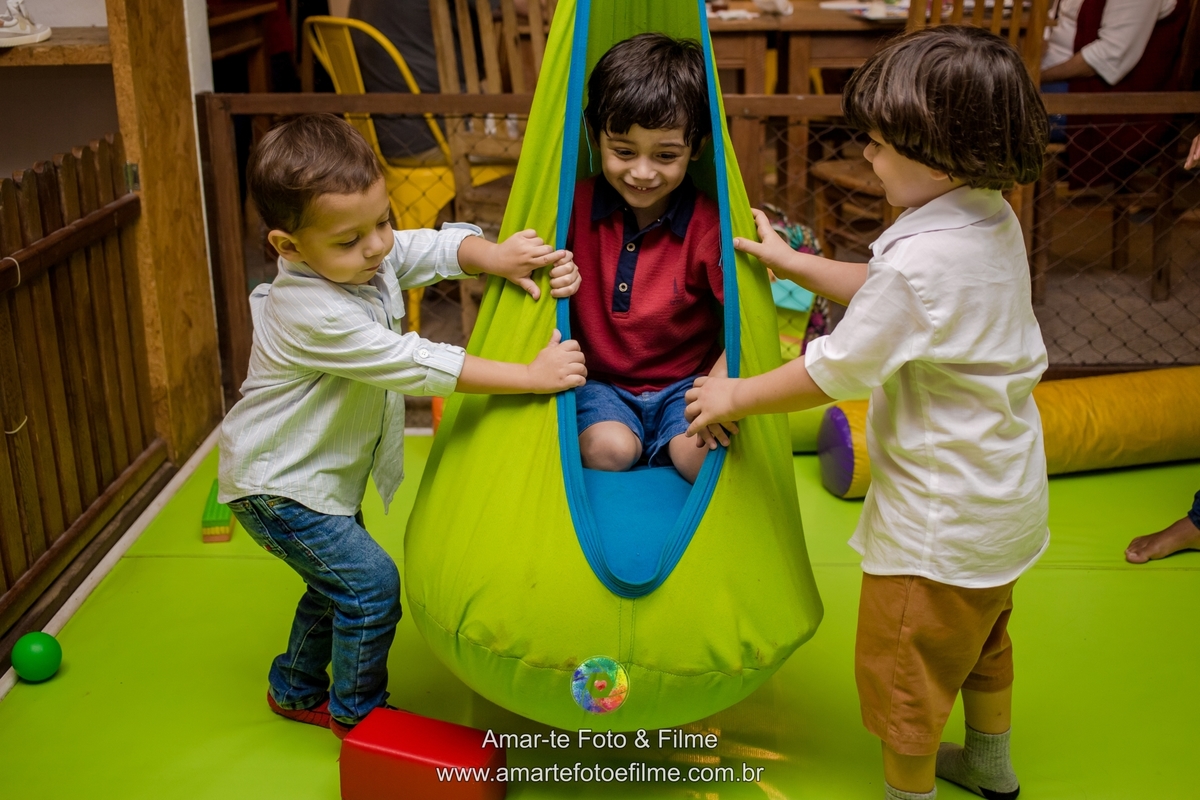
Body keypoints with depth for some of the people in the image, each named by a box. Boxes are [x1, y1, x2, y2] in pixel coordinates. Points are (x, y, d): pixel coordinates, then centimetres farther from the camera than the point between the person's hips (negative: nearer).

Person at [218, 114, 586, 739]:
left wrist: (494, 256, -27)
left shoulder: (373, 255, -10)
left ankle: (295, 691, 42)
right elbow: (416, 366, -37)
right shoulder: (312, 314, -35)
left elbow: (440, 246, -3)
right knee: (371, 582, -9)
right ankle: (357, 716, 12)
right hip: (277, 487, -9)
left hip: (326, 475, 9)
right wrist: (530, 376, -35)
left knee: (340, 586, 20)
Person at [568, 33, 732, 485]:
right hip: (600, 383, 1)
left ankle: (653, 445, 5)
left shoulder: (708, 226, -14)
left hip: (683, 383, -1)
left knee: (700, 459, -25)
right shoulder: (576, 206, -7)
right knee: (609, 450, -27)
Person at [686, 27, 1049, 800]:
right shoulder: (994, 218, -2)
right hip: (1003, 492, 10)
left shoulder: (922, 259, -32)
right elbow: (880, 293, 12)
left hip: (941, 519, -10)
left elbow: (835, 371, -23)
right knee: (982, 639, 31)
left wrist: (736, 396, -9)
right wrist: (793, 263, 15)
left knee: (902, 668, 12)